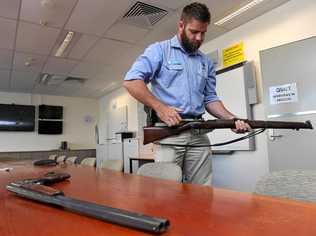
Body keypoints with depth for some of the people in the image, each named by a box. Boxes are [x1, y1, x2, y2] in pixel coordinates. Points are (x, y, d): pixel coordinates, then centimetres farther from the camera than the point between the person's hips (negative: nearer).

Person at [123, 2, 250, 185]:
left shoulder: (206, 62, 20)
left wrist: (232, 119, 2)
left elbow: (210, 99, 19)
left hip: (199, 134, 5)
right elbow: (131, 81, -7)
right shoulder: (160, 50, 4)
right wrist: (160, 107, -15)